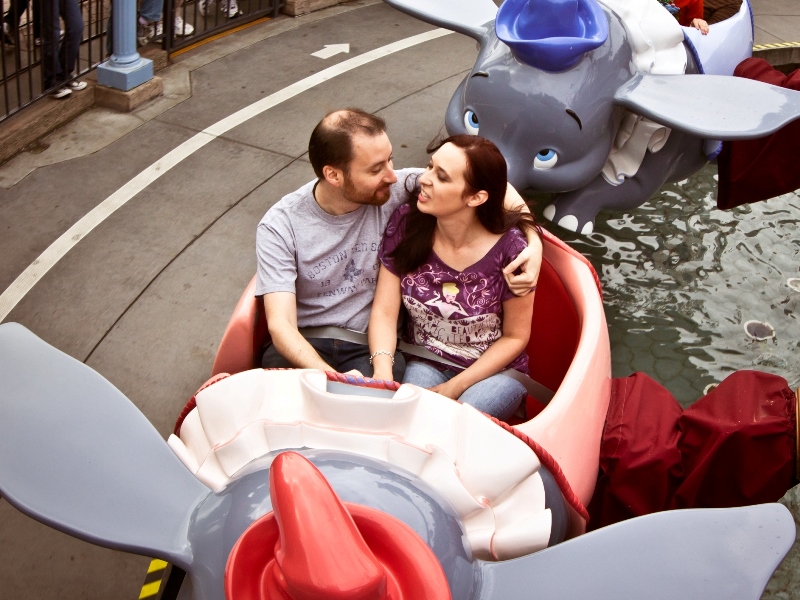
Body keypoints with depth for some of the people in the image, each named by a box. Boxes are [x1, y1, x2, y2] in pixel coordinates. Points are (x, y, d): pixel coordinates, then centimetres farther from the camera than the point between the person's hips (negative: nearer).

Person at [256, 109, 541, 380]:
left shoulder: (399, 191, -6)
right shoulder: (280, 227, -9)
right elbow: (280, 325, -16)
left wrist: (534, 241, -19)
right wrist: (332, 377, -34)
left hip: (374, 348, 0)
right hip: (304, 349, 0)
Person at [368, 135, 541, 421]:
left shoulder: (509, 248, -20)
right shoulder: (406, 223, -11)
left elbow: (515, 337, -8)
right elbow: (384, 312, -9)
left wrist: (453, 388, -15)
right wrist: (382, 371, -27)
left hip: (495, 370, -2)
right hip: (425, 364, 2)